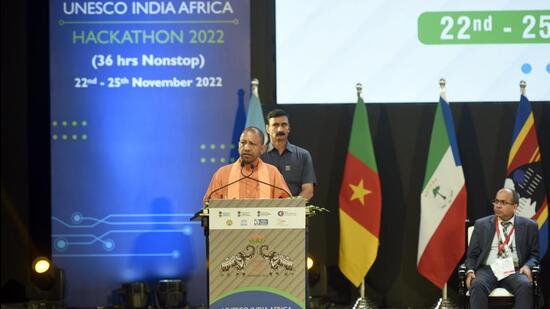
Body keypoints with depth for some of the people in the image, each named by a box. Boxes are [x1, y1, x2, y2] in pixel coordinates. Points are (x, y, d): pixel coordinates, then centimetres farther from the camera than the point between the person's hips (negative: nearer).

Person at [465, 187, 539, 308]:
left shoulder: (528, 226, 12)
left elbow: (535, 254, 13)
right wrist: (470, 270, -7)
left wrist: (527, 266, -10)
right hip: (487, 269, 1)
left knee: (525, 286, -34)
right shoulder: (481, 225, 14)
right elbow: (472, 254, 14)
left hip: (514, 271, -1)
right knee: (477, 286, -34)